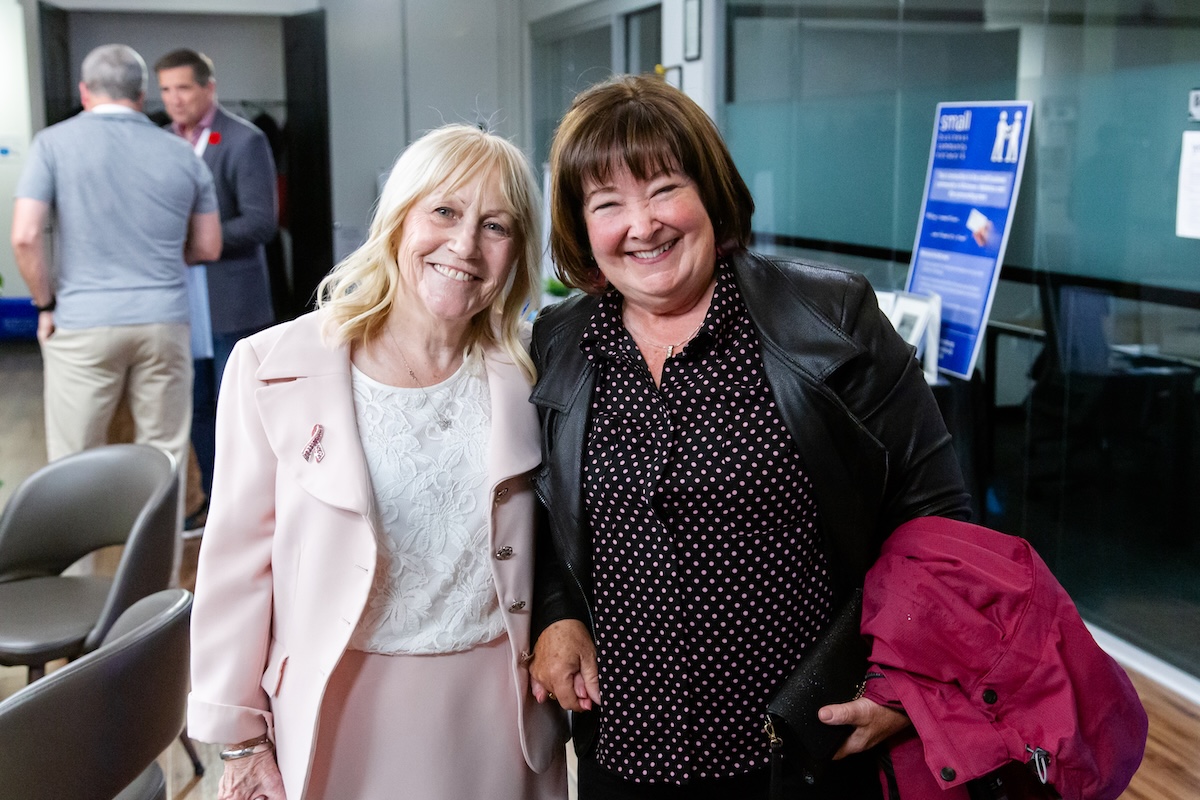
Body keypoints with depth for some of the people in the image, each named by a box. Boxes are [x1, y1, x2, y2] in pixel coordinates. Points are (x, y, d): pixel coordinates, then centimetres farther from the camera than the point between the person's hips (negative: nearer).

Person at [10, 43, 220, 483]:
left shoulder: (54, 142, -1)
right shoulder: (182, 154, 7)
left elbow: (25, 237, -8)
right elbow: (208, 247, 13)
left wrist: (46, 304, 5)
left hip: (82, 325, -2)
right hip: (164, 320, 2)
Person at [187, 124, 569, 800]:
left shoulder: (524, 371, -3)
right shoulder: (275, 367, -10)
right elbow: (238, 561, -6)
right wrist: (242, 738, -3)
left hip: (498, 705, 2)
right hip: (342, 714, -1)